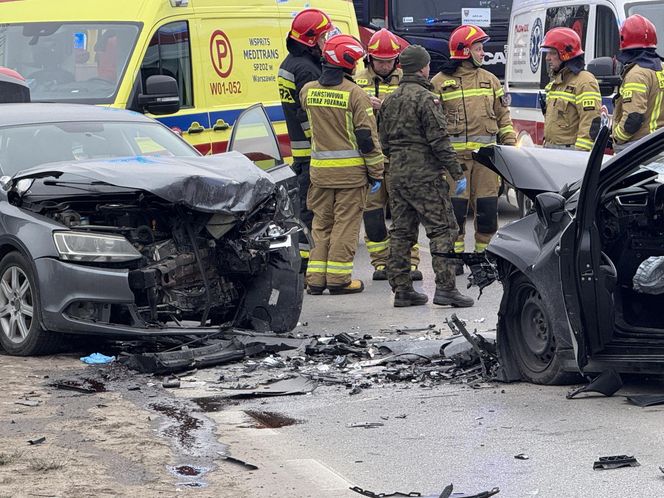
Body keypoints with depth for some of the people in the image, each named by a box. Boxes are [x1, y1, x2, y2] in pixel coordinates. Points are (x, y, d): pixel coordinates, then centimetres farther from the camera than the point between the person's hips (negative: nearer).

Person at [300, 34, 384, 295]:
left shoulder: (308, 90, 3)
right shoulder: (355, 94, -12)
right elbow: (367, 136, -11)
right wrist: (376, 172, -4)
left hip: (320, 169, 5)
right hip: (351, 170, -5)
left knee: (321, 223, 13)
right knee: (346, 223, 2)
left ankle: (316, 278, 12)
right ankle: (338, 279, 2)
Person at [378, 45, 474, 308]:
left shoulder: (389, 101, 13)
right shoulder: (425, 98, -11)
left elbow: (384, 141, 17)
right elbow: (439, 140, -15)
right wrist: (457, 173, -12)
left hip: (396, 174, 8)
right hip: (424, 175, -8)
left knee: (401, 231, 10)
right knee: (443, 229, -5)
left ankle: (401, 288, 10)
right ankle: (445, 287, -12)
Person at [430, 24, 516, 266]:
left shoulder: (489, 80, 14)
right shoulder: (440, 82, 2)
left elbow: (503, 116, 17)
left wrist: (510, 143, 8)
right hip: (454, 154, -3)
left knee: (487, 206, 2)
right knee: (455, 207, -3)